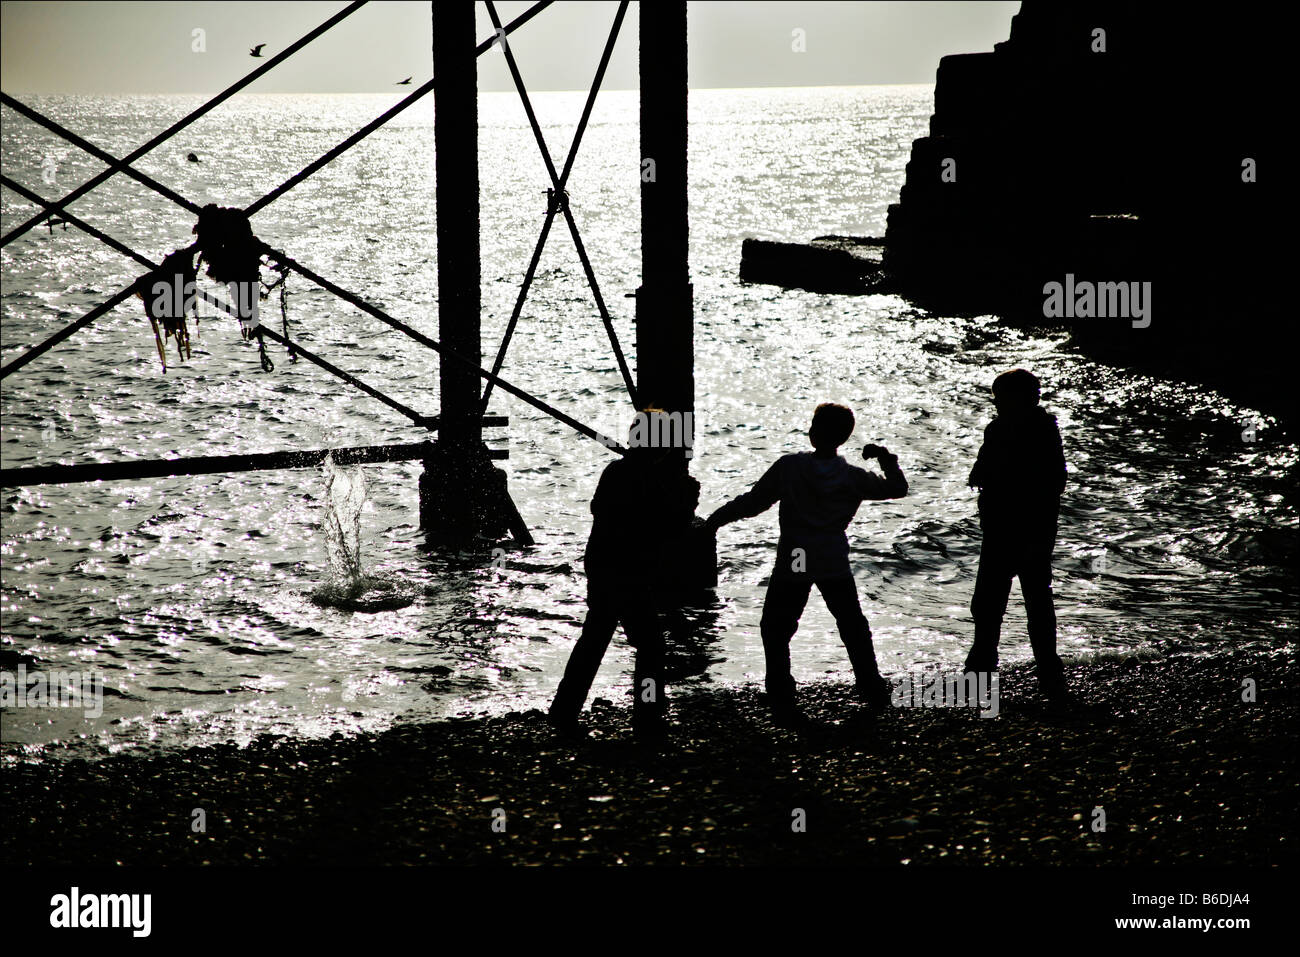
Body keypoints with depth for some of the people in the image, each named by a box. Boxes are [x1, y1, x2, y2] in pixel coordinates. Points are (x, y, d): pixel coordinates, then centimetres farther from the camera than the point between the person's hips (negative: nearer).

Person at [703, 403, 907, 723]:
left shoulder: (788, 467, -12)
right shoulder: (853, 478, -7)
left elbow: (754, 501, -6)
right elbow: (897, 488, 4)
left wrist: (717, 518, 6)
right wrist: (886, 459, 16)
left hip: (792, 565, -2)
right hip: (835, 564, 2)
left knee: (776, 631, 10)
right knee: (853, 628, 19)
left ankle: (783, 704, 4)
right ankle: (874, 693, 26)